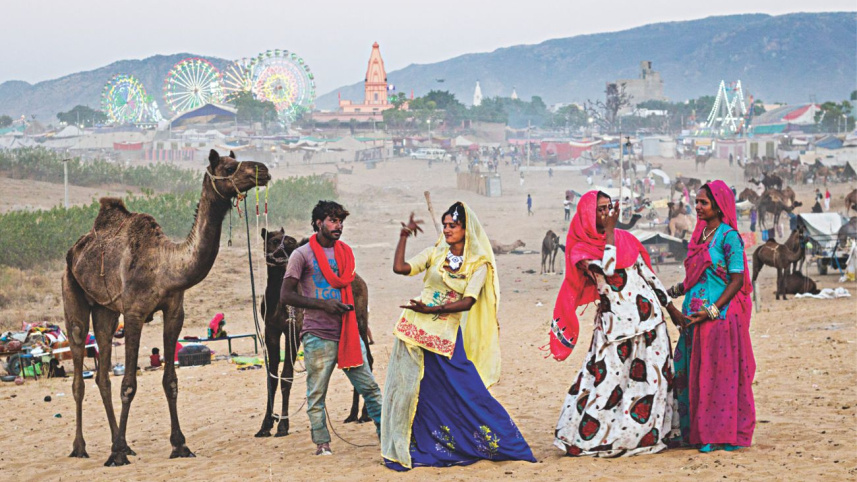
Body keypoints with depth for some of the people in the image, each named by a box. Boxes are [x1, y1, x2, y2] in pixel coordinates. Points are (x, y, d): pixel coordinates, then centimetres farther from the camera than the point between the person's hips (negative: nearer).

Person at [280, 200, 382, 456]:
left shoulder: (345, 252, 14)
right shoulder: (302, 255, -3)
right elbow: (286, 295, -7)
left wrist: (350, 306, 7)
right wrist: (323, 304, -15)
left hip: (347, 332, 5)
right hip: (318, 336, -5)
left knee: (369, 386, 2)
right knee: (317, 395, 1)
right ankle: (321, 443, 9)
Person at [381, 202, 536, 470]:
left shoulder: (479, 264, -1)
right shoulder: (435, 254, 5)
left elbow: (468, 302, -12)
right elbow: (400, 268, -3)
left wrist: (433, 309, -21)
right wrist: (403, 237, -7)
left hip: (447, 335, -2)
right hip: (416, 328, 2)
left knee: (467, 393, -1)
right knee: (410, 388, 3)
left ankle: (504, 444, 12)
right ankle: (400, 451, 12)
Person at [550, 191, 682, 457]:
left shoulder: (625, 238, 11)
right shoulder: (581, 250, -4)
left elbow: (647, 273, 16)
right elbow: (607, 268, -23)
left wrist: (671, 307, 16)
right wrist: (609, 230, -17)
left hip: (649, 317, 5)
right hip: (616, 323, -5)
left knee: (652, 377, 5)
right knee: (608, 379, -6)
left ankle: (647, 434, 16)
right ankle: (583, 437, 5)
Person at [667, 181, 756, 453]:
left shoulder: (728, 237, -9)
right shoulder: (700, 234, 15)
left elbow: (737, 280, -13)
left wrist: (712, 310, -18)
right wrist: (674, 292, 15)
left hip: (721, 315, -8)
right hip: (696, 315, 8)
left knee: (720, 373, -4)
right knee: (691, 372, 7)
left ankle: (722, 435, 2)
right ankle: (694, 431, 14)